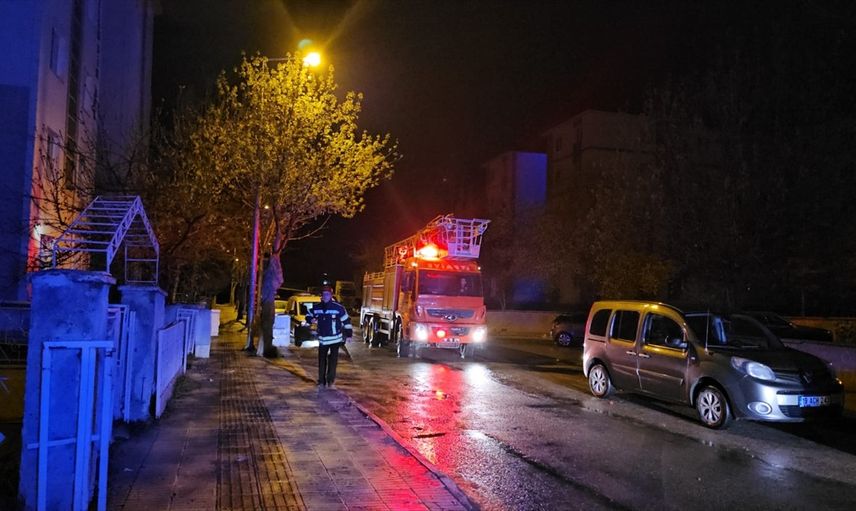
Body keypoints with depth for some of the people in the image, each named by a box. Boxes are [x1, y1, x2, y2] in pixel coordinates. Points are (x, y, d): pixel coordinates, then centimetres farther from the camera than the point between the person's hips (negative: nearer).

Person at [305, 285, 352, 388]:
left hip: (335, 338, -4)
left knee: (333, 360, 0)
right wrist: (311, 320, -5)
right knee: (321, 360, 8)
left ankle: (330, 380, 10)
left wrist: (348, 335, -3)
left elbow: (346, 321, -4)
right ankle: (321, 380, 17)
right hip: (322, 339, 4)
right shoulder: (317, 308, 2)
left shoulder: (338, 307, -10)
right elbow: (308, 315, 19)